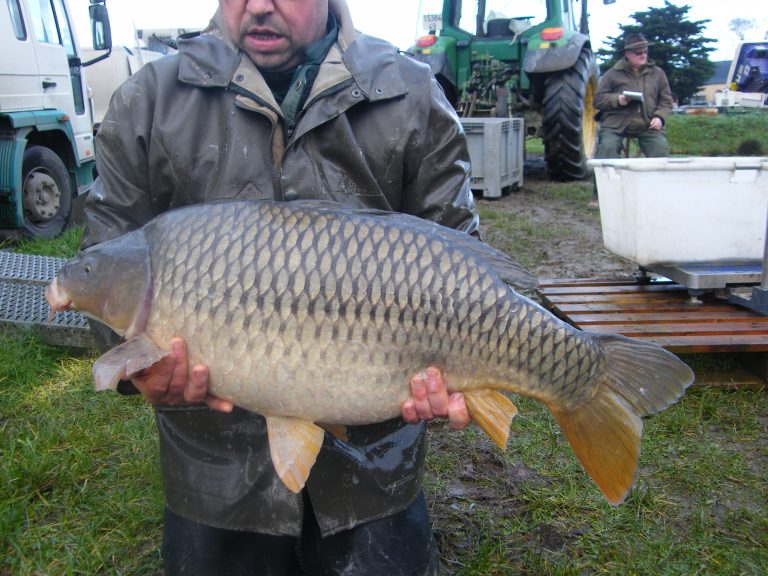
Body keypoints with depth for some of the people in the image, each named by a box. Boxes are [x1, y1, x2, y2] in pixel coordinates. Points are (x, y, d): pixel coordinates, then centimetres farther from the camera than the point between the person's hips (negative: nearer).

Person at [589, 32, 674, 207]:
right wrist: (617, 100, -10)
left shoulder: (657, 73, 19)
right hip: (616, 123, -2)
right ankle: (600, 193, -20)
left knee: (661, 148, -22)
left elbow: (666, 100, 18)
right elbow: (597, 100, 8)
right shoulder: (613, 74, 12)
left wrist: (659, 117, -2)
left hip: (647, 125, 2)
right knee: (607, 147, -28)